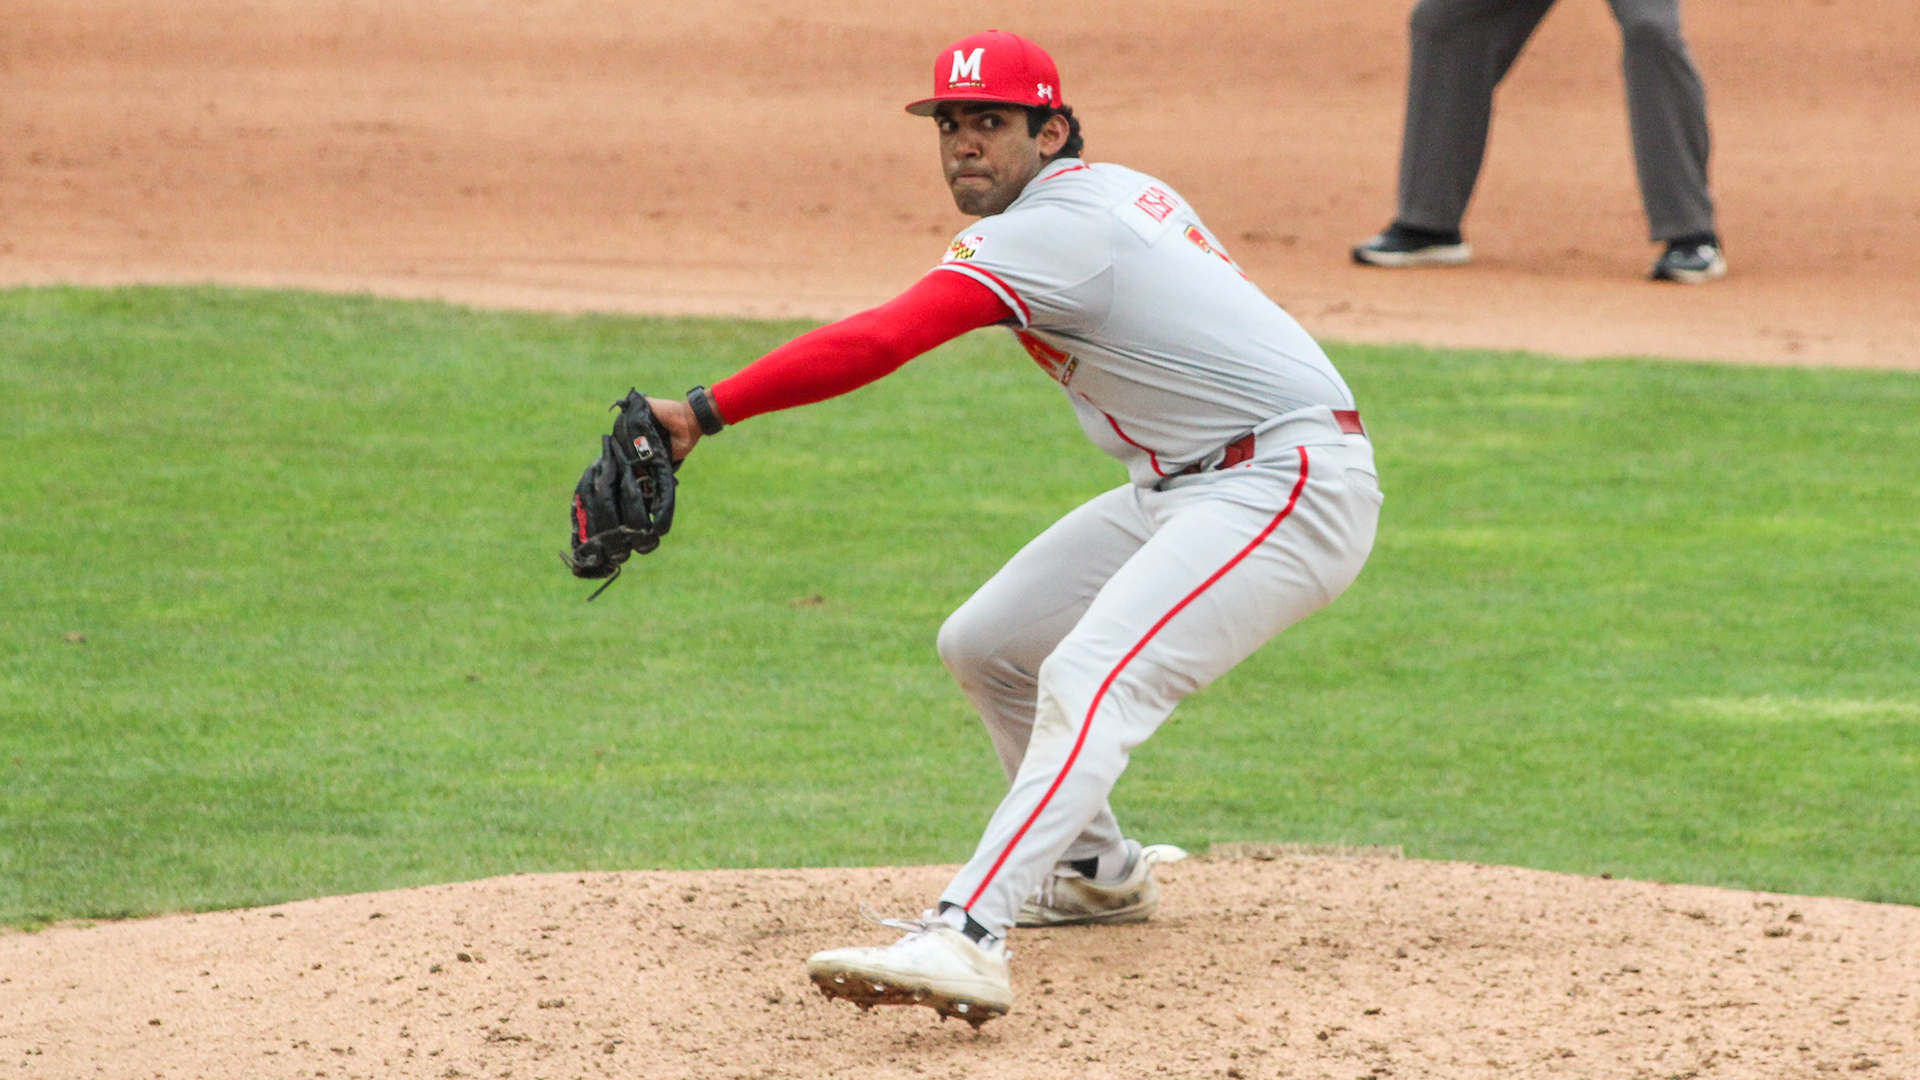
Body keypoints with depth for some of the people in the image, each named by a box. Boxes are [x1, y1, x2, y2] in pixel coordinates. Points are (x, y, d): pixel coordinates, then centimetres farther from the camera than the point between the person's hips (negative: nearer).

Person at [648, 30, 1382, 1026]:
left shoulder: (1048, 233, -19)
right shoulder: (1117, 193, 11)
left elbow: (876, 343, -30)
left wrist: (704, 411, -32)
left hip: (1288, 487, -11)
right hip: (1182, 485, 11)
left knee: (1088, 677, -30)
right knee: (984, 645, 15)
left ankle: (965, 940, -46)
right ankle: (1094, 870, 32)